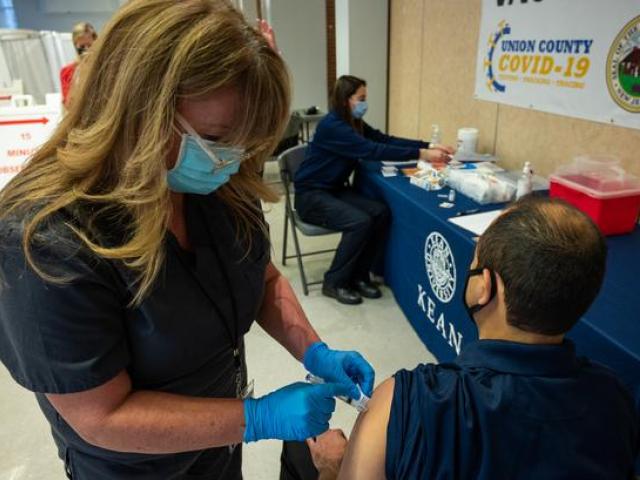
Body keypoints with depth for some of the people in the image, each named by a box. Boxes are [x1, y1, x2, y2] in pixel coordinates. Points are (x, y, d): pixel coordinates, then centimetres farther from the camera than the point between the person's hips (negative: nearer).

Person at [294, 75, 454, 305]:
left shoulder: (354, 123, 7)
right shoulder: (332, 125, -22)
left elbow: (385, 139, 0)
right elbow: (372, 150, -30)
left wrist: (428, 146, -11)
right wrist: (420, 154, -32)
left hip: (335, 190, 8)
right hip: (311, 195, -8)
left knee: (380, 213, -12)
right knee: (360, 222, -27)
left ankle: (359, 275, 1)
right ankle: (334, 282, -9)